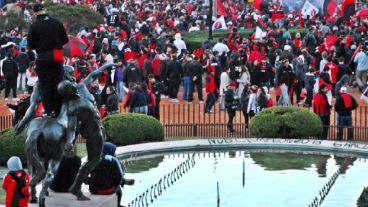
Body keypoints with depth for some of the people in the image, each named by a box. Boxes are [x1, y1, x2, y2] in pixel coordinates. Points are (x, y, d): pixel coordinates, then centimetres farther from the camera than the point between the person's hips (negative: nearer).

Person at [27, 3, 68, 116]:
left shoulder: (34, 26, -6)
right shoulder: (57, 22, 2)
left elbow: (30, 44, -6)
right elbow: (65, 39, 4)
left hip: (42, 57, -2)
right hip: (57, 56, 2)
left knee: (45, 84, 3)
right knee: (57, 83, 8)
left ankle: (48, 110, -1)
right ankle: (58, 110, 9)